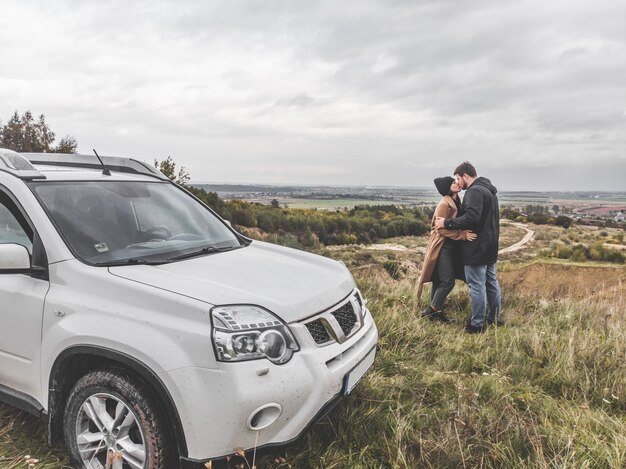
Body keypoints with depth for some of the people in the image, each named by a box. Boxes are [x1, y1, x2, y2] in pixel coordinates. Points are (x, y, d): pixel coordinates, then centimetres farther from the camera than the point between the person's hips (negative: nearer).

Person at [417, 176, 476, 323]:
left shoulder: (455, 202, 11)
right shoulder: (444, 204, -17)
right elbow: (442, 229, -21)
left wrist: (465, 233, 6)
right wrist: (463, 235, -24)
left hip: (450, 246, 9)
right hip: (442, 247, -9)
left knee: (440, 280, 13)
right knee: (447, 281, -8)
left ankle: (435, 311, 22)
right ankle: (432, 310, 5)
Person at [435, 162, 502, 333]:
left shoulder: (475, 191, -17)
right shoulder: (488, 190, 17)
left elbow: (471, 218, -29)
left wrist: (447, 223, -21)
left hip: (477, 248, -10)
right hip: (489, 246, 10)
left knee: (477, 285, -3)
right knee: (491, 282, 17)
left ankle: (477, 324, 5)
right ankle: (495, 317, 27)